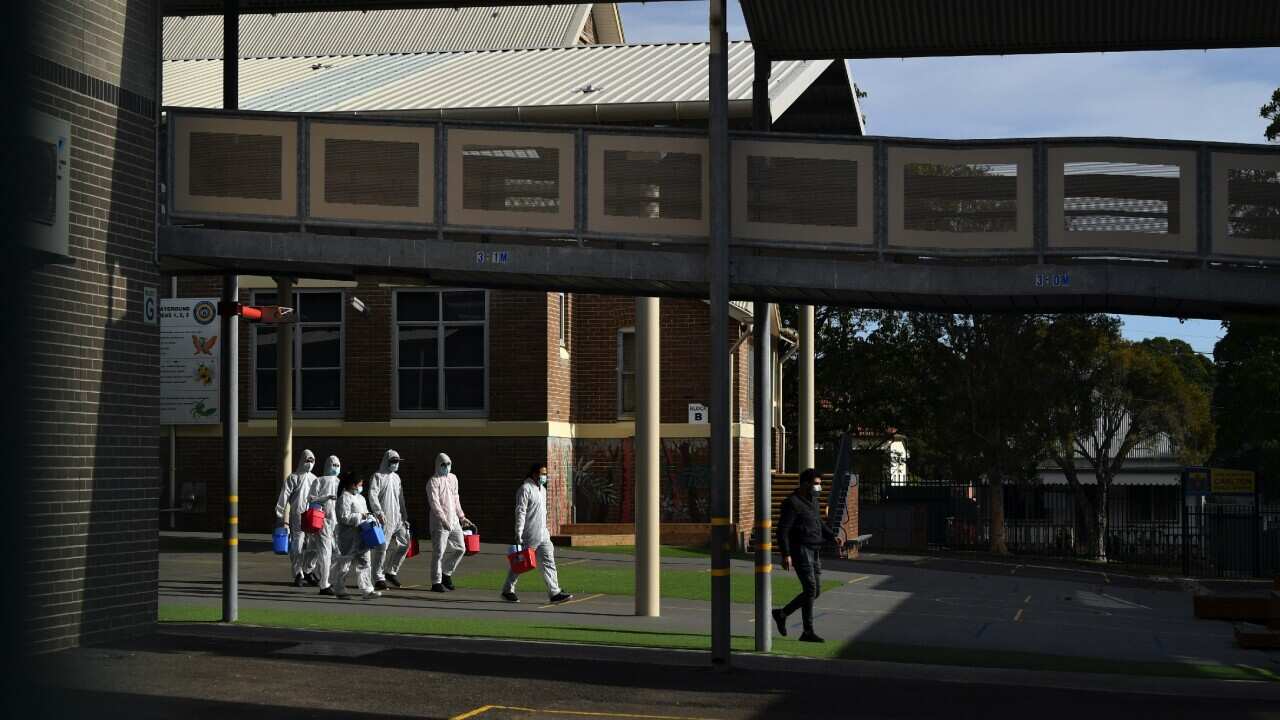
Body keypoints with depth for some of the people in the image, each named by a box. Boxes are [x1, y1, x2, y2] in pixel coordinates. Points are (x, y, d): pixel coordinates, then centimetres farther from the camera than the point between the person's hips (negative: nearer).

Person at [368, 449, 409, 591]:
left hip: (397, 518, 7)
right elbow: (372, 495, -14)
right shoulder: (377, 476, -3)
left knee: (405, 543, 4)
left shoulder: (396, 478, 20)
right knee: (381, 548, -7)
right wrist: (379, 512, -25)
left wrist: (404, 516, 21)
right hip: (384, 519, -7)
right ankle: (378, 578, -1)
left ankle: (390, 571, 17)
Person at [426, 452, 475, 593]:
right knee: (438, 552, -6)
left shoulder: (453, 478, 15)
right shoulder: (433, 481, -8)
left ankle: (446, 573, 26)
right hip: (439, 523, -7)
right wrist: (443, 519, -26)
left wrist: (461, 517, 20)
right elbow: (434, 502, -18)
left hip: (454, 521, 7)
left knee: (460, 548, 10)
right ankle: (436, 582, -1)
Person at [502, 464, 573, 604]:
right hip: (529, 536, -8)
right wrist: (518, 534, -22)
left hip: (543, 535, 8)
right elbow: (520, 512, -18)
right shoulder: (525, 489, -12)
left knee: (549, 562, 1)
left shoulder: (542, 489, 15)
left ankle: (554, 593, -2)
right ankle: (507, 591, 17)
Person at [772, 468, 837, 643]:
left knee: (815, 591, 10)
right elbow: (783, 530, -16)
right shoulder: (792, 503, -12)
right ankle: (808, 632, -8)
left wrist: (833, 536, 10)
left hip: (814, 552, 9)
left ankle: (782, 613, 23)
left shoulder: (812, 500, 16)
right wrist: (786, 555, -23)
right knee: (810, 589, -12)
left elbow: (819, 523, 28)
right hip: (800, 550, -9)